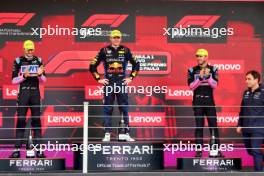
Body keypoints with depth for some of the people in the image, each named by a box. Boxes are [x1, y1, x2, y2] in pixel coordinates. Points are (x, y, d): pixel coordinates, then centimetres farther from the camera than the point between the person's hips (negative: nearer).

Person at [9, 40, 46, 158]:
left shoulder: (38, 61, 7)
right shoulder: (18, 61, 1)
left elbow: (44, 80, 9)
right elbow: (13, 80, 0)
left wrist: (40, 74, -12)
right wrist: (24, 76, -16)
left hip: (35, 93, 2)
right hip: (23, 93, -2)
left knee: (36, 120, 2)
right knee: (21, 120, -3)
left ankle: (38, 149, 5)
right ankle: (17, 149, 0)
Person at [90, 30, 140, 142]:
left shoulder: (125, 50, 6)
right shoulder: (104, 51, 3)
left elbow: (136, 65, 15)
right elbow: (93, 66, 6)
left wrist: (131, 78, 8)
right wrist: (98, 79, 1)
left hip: (122, 83, 1)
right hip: (108, 84, -1)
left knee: (124, 109, 1)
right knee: (107, 109, 1)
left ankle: (126, 134, 6)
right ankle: (107, 134, 6)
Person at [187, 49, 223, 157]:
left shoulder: (213, 69, 5)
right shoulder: (192, 70, 3)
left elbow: (215, 85, -5)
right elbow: (191, 86, -6)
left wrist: (208, 76, -21)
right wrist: (200, 78, -20)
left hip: (209, 101, 1)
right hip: (197, 101, 0)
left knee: (213, 125, -1)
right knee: (199, 126, 1)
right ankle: (199, 150, 4)